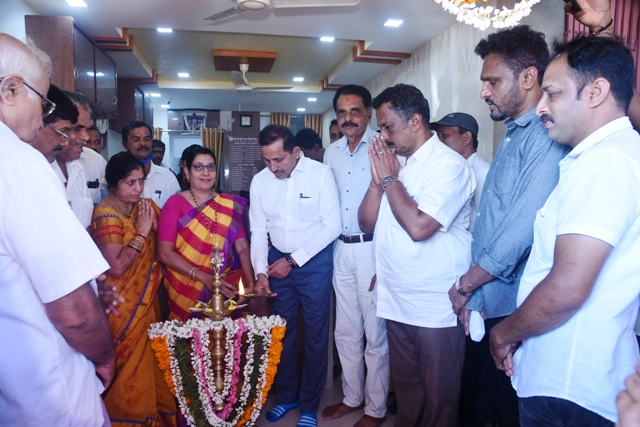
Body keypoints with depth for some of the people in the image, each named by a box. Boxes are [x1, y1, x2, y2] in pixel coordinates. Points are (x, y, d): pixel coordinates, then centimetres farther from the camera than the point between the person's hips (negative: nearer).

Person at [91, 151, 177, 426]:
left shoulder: (142, 206, 3)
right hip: (123, 303, -7)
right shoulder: (107, 215, -19)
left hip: (146, 296, 7)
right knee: (130, 363, 8)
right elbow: (116, 267, -26)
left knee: (148, 357, 19)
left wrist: (154, 224, -11)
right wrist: (141, 233, -21)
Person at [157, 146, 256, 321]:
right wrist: (205, 278, -22)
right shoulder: (175, 203, -7)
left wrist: (250, 284, -19)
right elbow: (165, 253, -14)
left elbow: (242, 247, -4)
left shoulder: (230, 205, 1)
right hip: (186, 289, -2)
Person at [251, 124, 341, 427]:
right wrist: (260, 271, -10)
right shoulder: (260, 181, -3)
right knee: (282, 332, 14)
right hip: (278, 261, 4)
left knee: (315, 334, 6)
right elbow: (258, 231, 2)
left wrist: (294, 260, -14)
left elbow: (332, 225, -14)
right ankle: (285, 396, 36)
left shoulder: (321, 174, -14)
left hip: (315, 261, -3)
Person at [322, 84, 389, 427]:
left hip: (372, 247, -6)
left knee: (375, 332, 5)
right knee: (346, 329, 16)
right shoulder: (332, 153, 11)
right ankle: (352, 396, 35)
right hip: (341, 248, 6)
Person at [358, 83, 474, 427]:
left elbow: (418, 226, -26)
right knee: (405, 390, 22)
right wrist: (378, 178, -5)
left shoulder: (449, 164, -14)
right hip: (397, 303, 7)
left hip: (436, 308, -7)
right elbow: (366, 222, 8)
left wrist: (390, 178, -14)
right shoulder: (397, 164, 9)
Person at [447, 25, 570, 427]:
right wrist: (472, 295, 12)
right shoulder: (512, 136, 14)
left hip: (513, 308, -8)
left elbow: (523, 226, -23)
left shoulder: (547, 137, -17)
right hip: (486, 302, 8)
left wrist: (466, 283, -10)